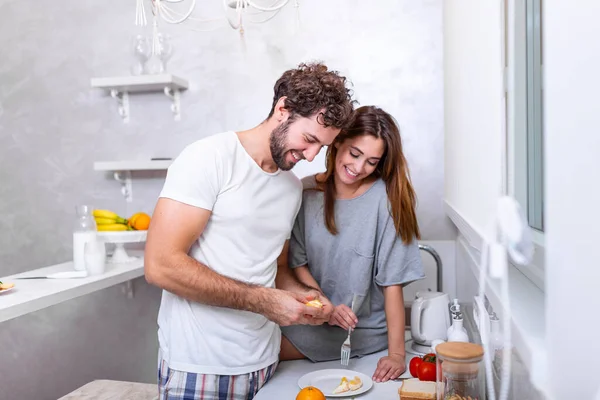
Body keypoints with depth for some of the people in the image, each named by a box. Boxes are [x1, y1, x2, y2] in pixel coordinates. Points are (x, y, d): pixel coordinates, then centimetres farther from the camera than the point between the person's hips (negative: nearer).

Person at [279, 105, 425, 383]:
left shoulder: (385, 198, -15)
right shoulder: (306, 192, -4)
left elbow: (392, 282, -16)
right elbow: (297, 262, -2)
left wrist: (397, 354, -19)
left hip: (364, 330, -4)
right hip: (316, 317, 5)